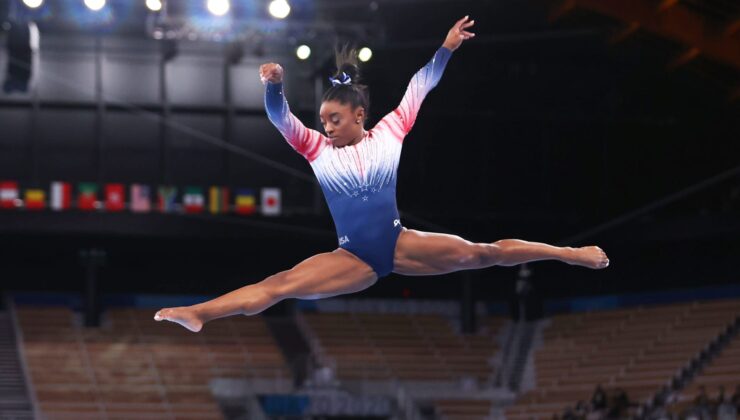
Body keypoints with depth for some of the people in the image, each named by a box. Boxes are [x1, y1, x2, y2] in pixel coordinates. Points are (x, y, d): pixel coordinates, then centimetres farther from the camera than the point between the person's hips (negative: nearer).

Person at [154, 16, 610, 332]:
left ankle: (572, 253, -2)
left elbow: (418, 90, 9)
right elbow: (281, 119, -9)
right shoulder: (318, 150, 3)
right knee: (280, 284, -17)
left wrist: (447, 48, 7)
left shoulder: (390, 132, 3)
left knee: (480, 253, -9)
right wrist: (275, 85, -29)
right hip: (355, 258, 0)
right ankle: (197, 313, -31)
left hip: (400, 243, 0)